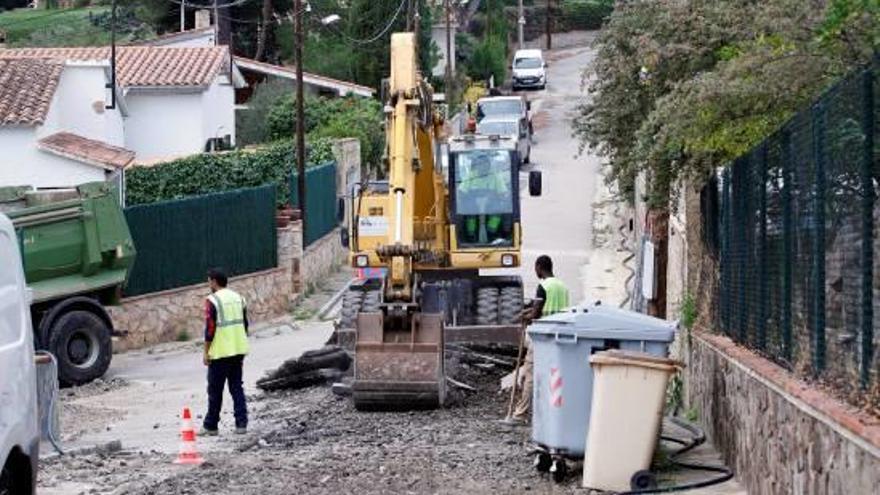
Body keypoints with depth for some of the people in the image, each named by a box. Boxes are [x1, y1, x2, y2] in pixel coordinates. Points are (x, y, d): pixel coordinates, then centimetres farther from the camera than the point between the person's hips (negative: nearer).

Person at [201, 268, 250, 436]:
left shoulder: (212, 301, -11)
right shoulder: (238, 298, 10)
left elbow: (210, 329, -14)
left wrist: (206, 352, -7)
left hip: (220, 353, -6)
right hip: (238, 350, 6)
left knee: (215, 390, 4)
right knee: (237, 387, 10)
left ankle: (210, 426, 11)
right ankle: (241, 424, 5)